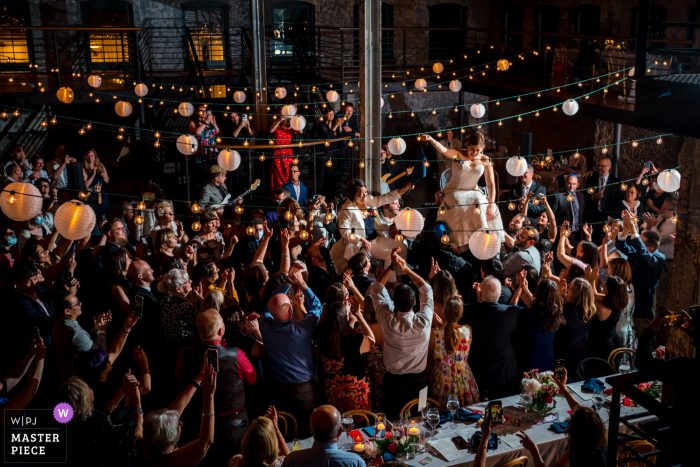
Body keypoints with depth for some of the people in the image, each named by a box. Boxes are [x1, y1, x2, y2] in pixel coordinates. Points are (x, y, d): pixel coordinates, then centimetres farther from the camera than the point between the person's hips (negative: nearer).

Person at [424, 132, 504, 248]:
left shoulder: (485, 161, 4)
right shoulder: (458, 155, -4)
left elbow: (491, 184, -1)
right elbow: (443, 150, -25)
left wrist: (492, 204, -13)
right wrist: (432, 140, -47)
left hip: (472, 193, 3)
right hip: (453, 193, -3)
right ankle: (461, 246, -23)